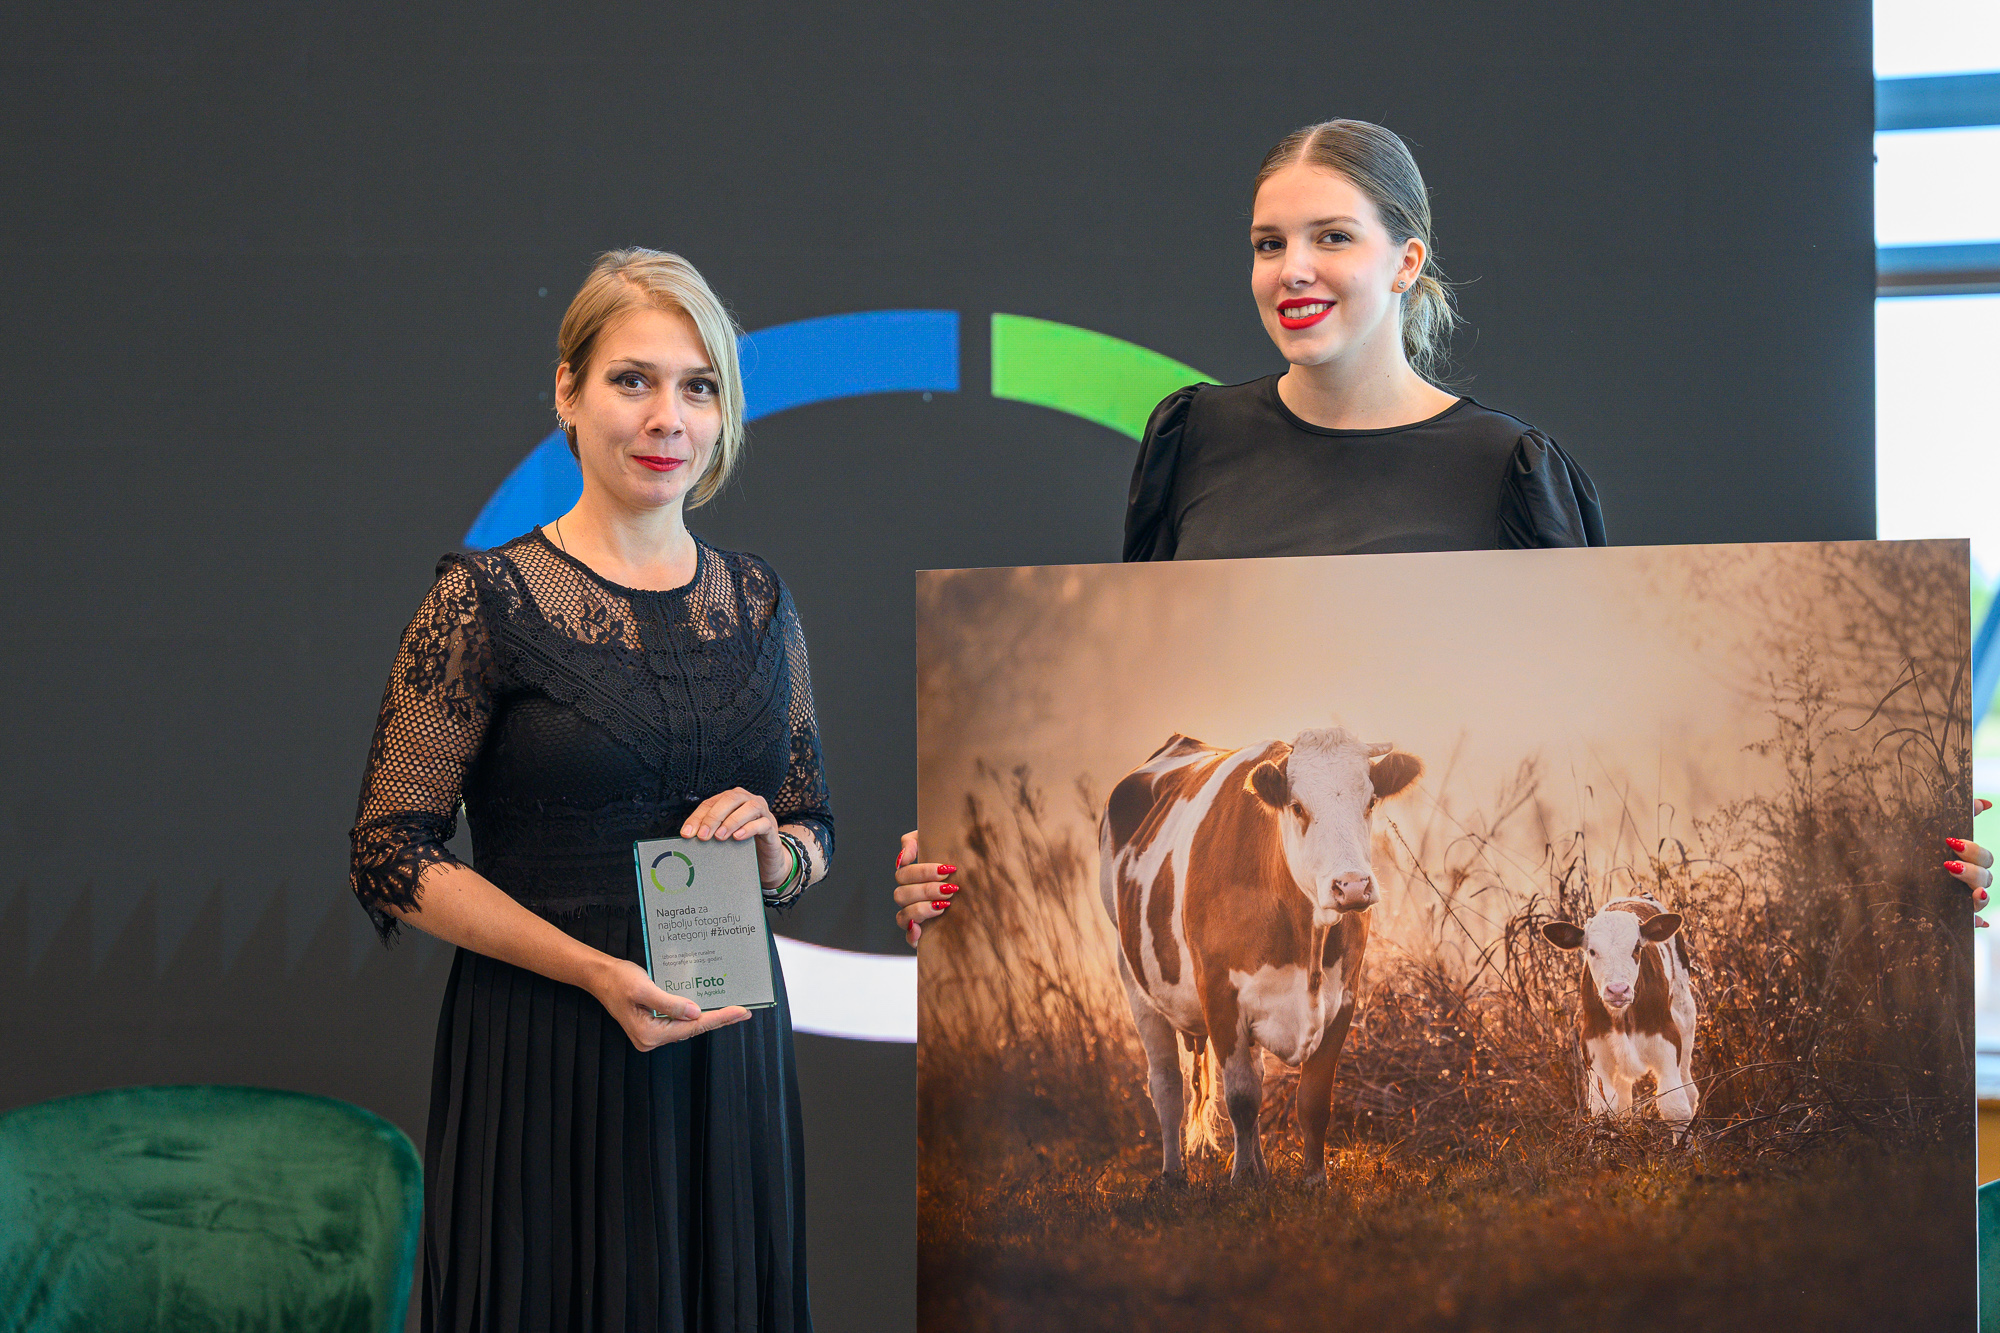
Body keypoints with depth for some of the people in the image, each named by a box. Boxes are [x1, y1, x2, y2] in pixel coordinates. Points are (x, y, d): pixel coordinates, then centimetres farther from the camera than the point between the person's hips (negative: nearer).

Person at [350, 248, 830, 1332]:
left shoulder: (758, 603, 9)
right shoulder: (489, 599, -6)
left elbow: (815, 829, 17)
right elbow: (393, 857, -9)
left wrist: (771, 851, -7)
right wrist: (596, 972, -19)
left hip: (729, 1046, 4)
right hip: (543, 1065, -4)